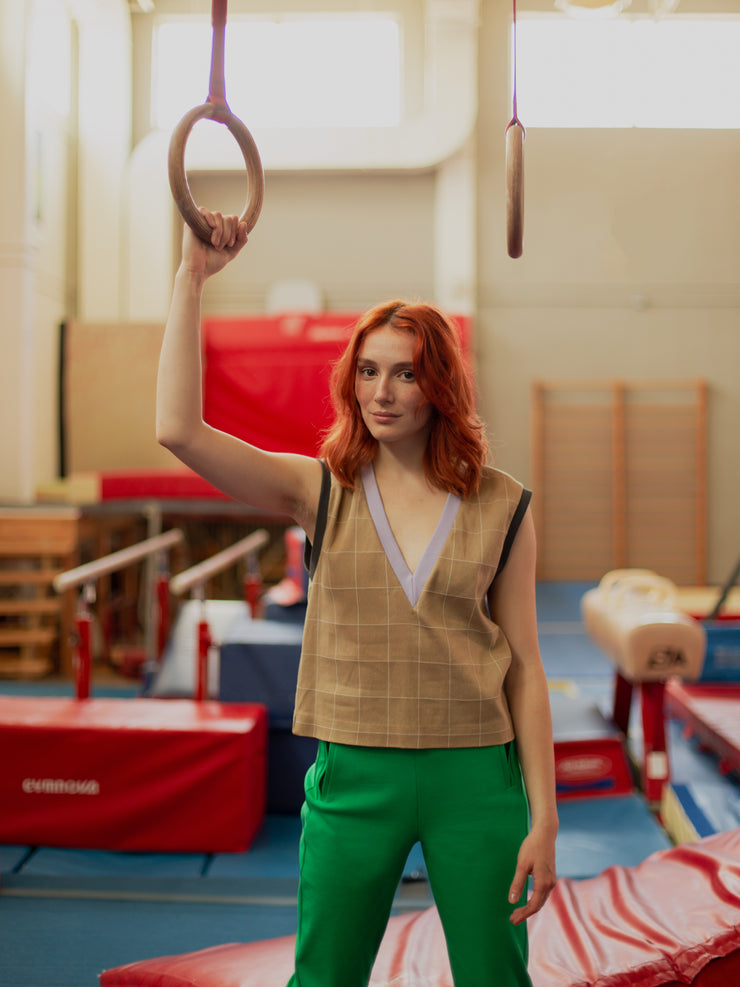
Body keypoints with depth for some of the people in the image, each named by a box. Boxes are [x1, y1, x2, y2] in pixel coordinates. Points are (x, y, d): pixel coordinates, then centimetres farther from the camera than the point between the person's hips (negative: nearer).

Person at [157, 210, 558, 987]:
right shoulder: (322, 492, -1)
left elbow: (523, 666, 1)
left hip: (474, 776, 0)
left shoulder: (500, 506, -1)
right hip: (353, 776, 1)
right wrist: (192, 274, -14)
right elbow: (178, 431, -14)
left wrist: (543, 817, -1)